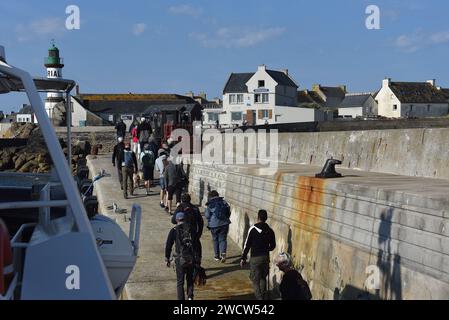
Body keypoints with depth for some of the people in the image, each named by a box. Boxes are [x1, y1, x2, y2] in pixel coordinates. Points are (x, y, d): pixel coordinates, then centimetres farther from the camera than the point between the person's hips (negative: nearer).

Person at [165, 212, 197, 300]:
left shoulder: (174, 231, -1)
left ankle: (181, 299, 6)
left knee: (180, 282, 8)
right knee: (190, 279, 20)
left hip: (180, 259, -2)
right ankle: (190, 297, 11)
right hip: (191, 259, 2)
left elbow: (168, 246, 1)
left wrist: (167, 259, 10)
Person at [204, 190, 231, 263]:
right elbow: (229, 213, 6)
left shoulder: (210, 205, -7)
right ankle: (223, 253, -18)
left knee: (215, 240, 14)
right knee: (223, 239, 6)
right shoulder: (224, 202, 1)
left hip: (214, 225, -1)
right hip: (224, 224, 1)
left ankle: (217, 256, 20)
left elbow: (207, 216, -6)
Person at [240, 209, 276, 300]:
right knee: (263, 278, 21)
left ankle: (259, 297, -10)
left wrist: (243, 258, -2)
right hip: (266, 257, 4)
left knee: (255, 280, 2)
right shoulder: (270, 230, 1)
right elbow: (272, 246, 8)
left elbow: (247, 245, -9)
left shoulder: (253, 229, -11)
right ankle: (264, 297, 25)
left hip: (255, 258, -4)